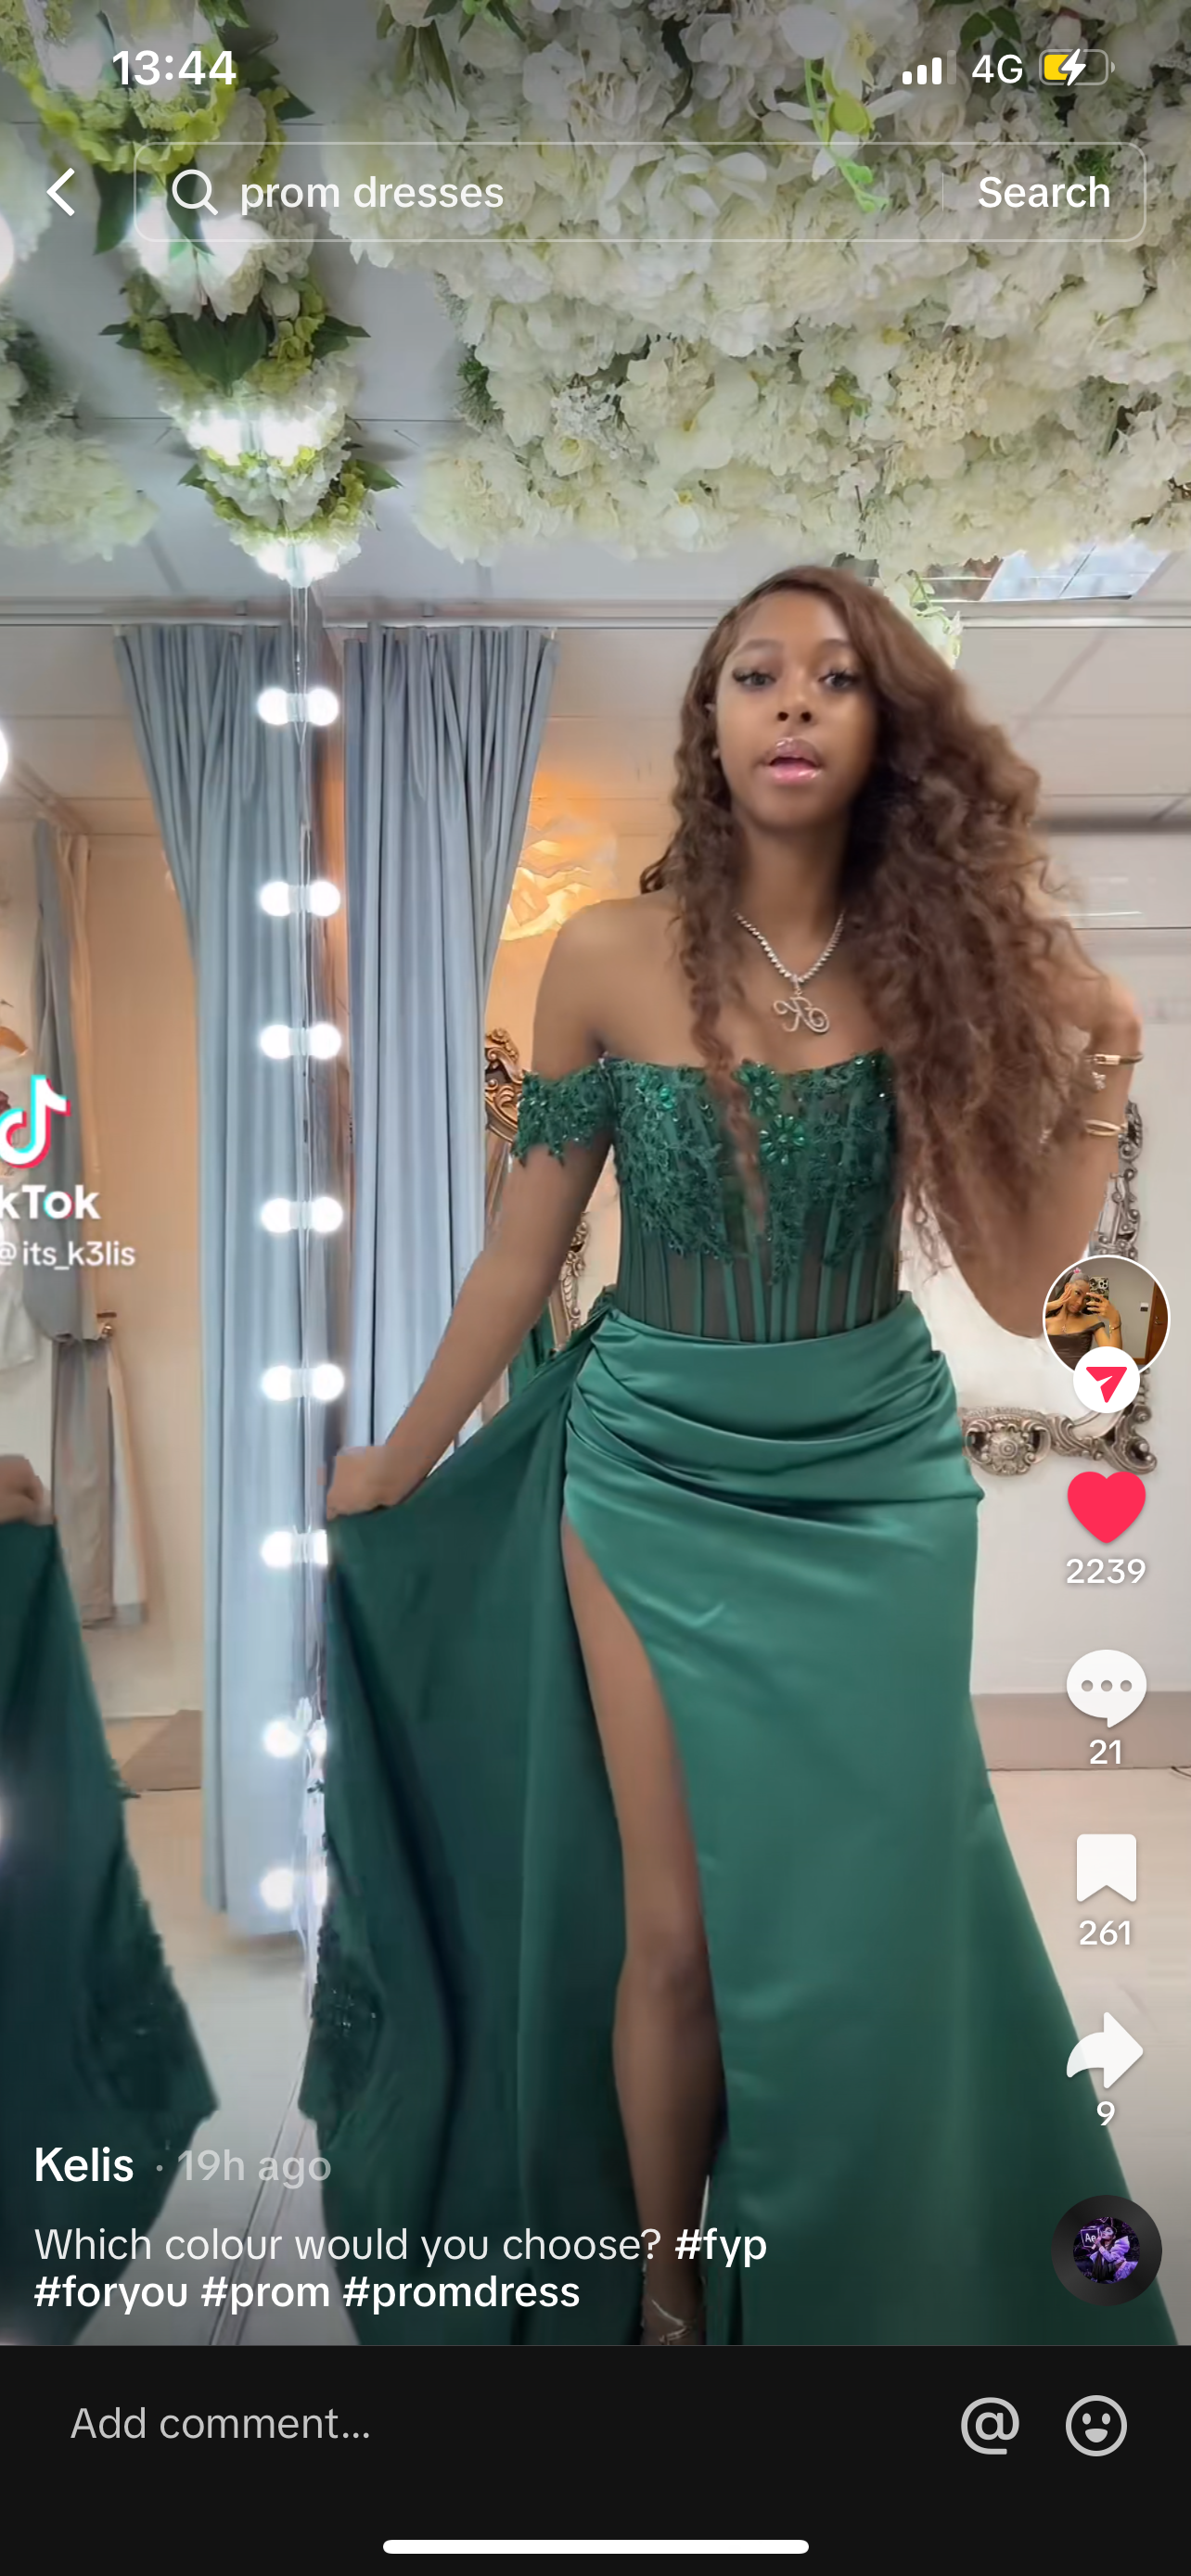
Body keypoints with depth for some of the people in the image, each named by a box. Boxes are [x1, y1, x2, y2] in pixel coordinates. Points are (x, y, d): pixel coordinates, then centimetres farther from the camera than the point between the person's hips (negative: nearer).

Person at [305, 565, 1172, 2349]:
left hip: (879, 1480, 2)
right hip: (659, 1478, -1)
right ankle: (664, 2298, 31)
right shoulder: (610, 960, -7)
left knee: (863, 1914, 10)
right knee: (680, 1924, 3)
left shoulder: (934, 960, -3)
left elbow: (1019, 1281, -4)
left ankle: (858, 2285, 38)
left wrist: (1105, 1069, -14)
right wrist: (407, 1457, 9)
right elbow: (525, 1249, 2)